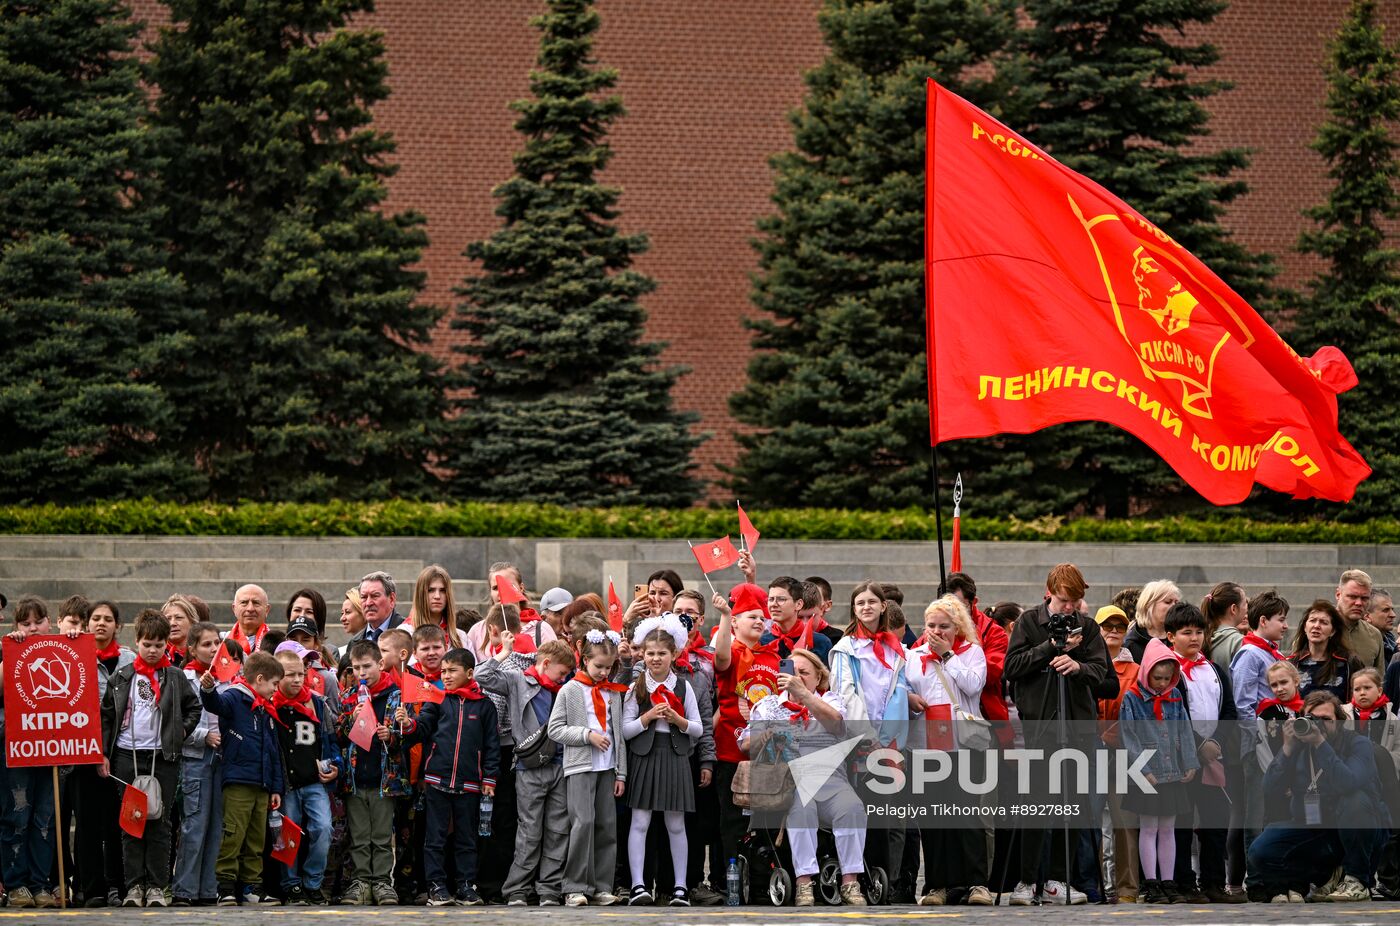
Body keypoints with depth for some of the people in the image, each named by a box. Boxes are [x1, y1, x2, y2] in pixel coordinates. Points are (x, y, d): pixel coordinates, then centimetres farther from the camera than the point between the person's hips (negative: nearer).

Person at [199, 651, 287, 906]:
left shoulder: (267, 711, 21)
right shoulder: (235, 698, -2)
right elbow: (216, 704, -26)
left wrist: (276, 788, 21)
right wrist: (208, 689, -49)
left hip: (261, 786, 8)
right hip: (237, 781, -8)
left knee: (257, 840, 9)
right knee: (233, 835, -10)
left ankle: (249, 887, 15)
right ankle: (226, 887, -9)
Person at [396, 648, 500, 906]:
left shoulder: (483, 705, 5)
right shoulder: (437, 700, 6)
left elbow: (491, 744, 7)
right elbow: (423, 728, -2)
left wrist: (489, 778, 3)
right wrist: (409, 724, -24)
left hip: (469, 784, 0)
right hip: (437, 779, 0)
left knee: (466, 837, 7)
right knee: (435, 837, 2)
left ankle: (466, 885, 13)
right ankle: (437, 885, 6)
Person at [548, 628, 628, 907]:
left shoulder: (613, 693, 13)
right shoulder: (570, 690, 0)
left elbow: (618, 734, 15)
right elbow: (555, 729, -4)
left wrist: (621, 773, 11)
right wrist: (588, 735, -14)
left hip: (607, 768, 5)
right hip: (579, 766, -5)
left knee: (607, 825, 2)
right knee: (583, 822, -14)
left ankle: (601, 886, 7)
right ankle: (576, 887, -11)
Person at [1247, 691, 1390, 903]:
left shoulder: (1357, 744, -9)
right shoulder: (1298, 745, 2)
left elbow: (1348, 783, -31)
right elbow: (1270, 788, -9)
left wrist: (1320, 743, -33)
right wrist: (1287, 749, -19)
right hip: (1309, 829, 2)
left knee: (1355, 801, -36)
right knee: (1260, 851, -21)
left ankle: (1357, 880, -19)